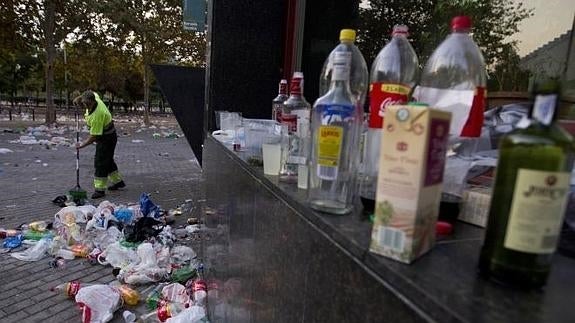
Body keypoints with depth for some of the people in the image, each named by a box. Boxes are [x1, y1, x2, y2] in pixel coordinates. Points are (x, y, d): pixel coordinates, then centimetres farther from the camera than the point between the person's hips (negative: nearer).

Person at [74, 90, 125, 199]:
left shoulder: (97, 115, -33)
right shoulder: (94, 97, -10)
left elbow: (94, 137, -27)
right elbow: (94, 93, 18)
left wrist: (82, 145, -19)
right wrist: (78, 99, 7)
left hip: (107, 138, -10)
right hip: (107, 135, 10)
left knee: (100, 162, -10)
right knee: (108, 160, 19)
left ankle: (99, 189, -5)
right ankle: (118, 181, 32)